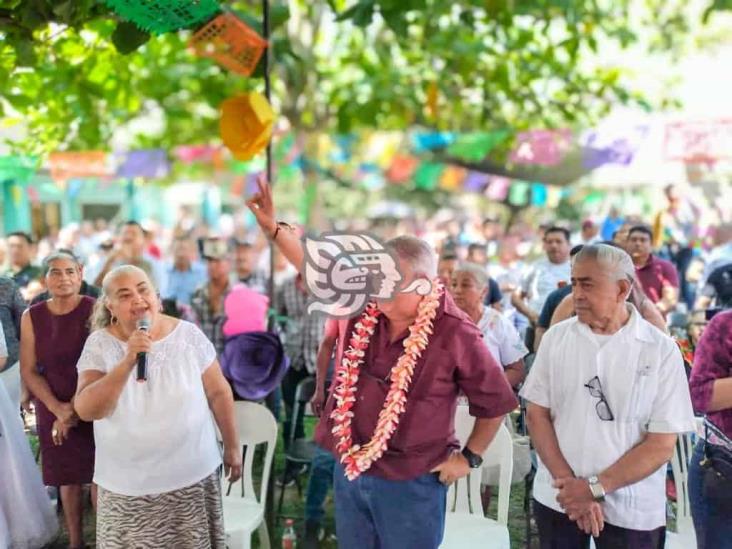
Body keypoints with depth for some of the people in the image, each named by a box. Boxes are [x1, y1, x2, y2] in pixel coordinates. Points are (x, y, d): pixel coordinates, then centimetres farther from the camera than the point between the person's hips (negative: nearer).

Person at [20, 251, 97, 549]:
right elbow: (28, 371, 0)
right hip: (53, 409, 2)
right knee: (68, 477, 9)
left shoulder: (95, 310, -8)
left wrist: (76, 406, -12)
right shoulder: (32, 316, -1)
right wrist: (58, 408, -11)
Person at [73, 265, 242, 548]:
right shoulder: (100, 344, -8)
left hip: (193, 474, 1)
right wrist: (127, 362, -28)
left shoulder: (189, 335, -6)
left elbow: (218, 393, 2)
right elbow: (85, 410, -19)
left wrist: (232, 446, 6)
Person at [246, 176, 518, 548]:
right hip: (349, 470, 5)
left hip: (409, 483, -5)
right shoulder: (365, 307, -3)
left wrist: (469, 457, -3)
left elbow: (495, 402, -6)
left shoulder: (456, 335, -17)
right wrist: (272, 227, -4)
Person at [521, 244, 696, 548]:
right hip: (558, 499, 2)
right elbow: (537, 415, -1)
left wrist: (595, 488, -14)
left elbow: (662, 444, -9)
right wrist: (571, 486, -10)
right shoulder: (556, 337, -2)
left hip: (631, 511, -2)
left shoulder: (661, 350, -8)